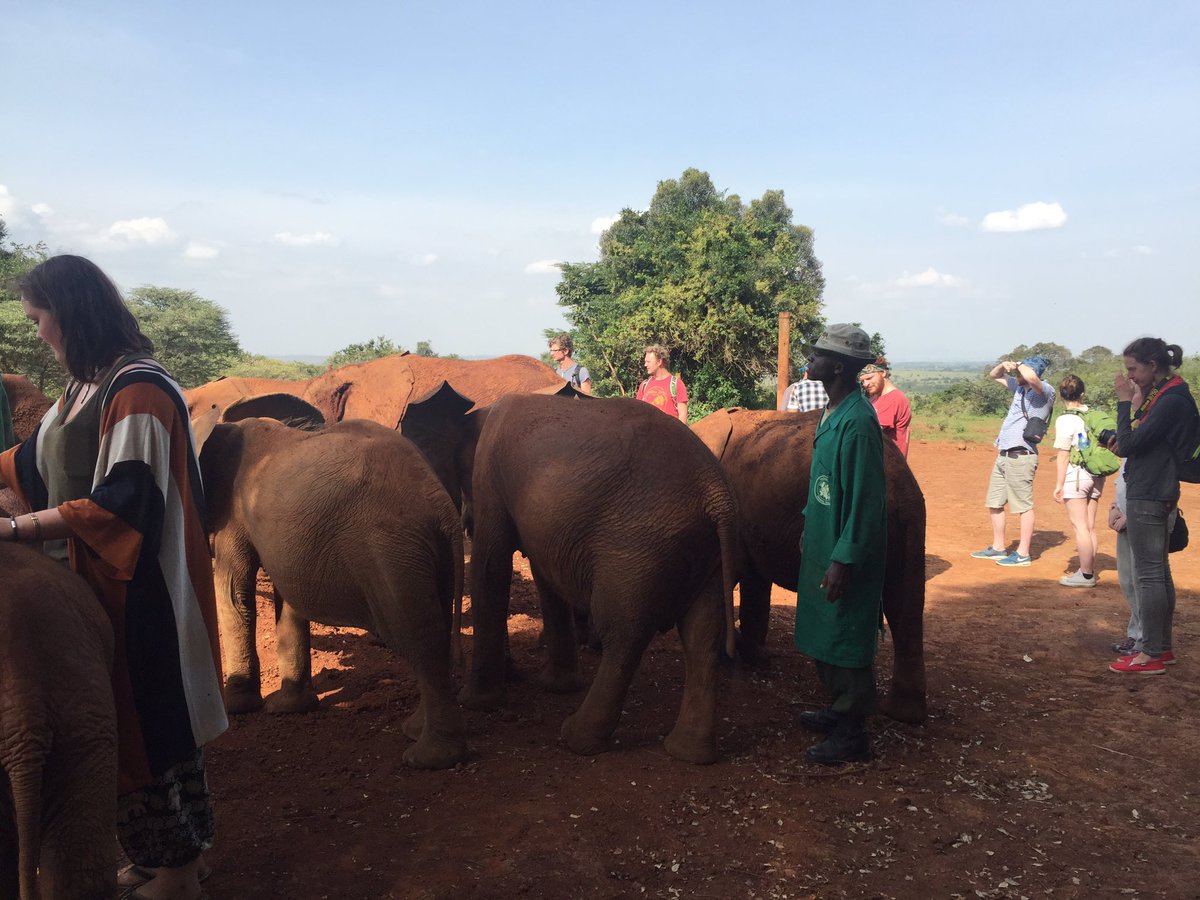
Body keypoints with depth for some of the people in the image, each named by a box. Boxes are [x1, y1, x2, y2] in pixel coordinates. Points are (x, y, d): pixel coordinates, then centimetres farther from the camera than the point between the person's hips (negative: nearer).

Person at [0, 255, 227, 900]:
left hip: (140, 590, -9)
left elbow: (120, 502, -24)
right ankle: (179, 848, 33)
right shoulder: (86, 387, 10)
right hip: (97, 583, 9)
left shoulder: (137, 390, -19)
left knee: (146, 716, 4)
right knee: (129, 715, 17)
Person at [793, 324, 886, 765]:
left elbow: (865, 500, -23)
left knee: (846, 642, 3)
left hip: (845, 554, -9)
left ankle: (852, 735, 17)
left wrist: (844, 560, -22)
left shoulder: (858, 421, -22)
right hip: (822, 545, 9)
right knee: (825, 636, 20)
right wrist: (809, 526, 20)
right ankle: (839, 711, 36)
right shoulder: (832, 413, 8)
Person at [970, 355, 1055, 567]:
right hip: (1003, 455, 10)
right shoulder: (1020, 388, 15)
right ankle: (998, 547, 28)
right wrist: (1004, 365, 6)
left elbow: (1031, 377, -33)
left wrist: (1018, 365, -13)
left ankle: (1023, 554, 4)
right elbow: (994, 375, 28)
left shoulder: (1045, 391, -10)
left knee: (1024, 506, -2)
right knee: (994, 504, 16)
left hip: (1020, 456, -10)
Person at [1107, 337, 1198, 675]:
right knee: (1158, 573, 16)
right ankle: (1162, 647, 26)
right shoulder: (1163, 395, 13)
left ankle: (1151, 656, 1)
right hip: (1154, 494, 10)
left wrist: (1126, 401, -15)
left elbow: (1129, 445, -20)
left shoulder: (1171, 400, -18)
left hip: (1148, 496, -10)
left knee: (1148, 574, -5)